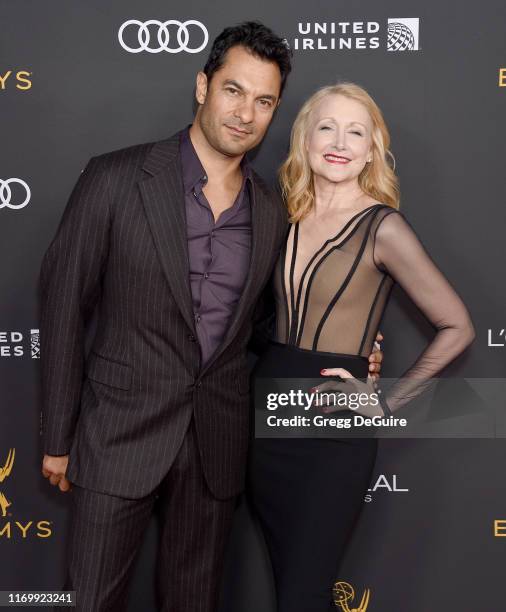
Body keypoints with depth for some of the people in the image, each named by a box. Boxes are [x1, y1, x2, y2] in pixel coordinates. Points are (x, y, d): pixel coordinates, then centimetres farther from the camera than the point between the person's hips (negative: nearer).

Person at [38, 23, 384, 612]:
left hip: (217, 443, 4)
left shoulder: (272, 212, 4)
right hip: (120, 433, -3)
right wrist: (57, 438, -3)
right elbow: (64, 307, -5)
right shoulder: (116, 178, -9)